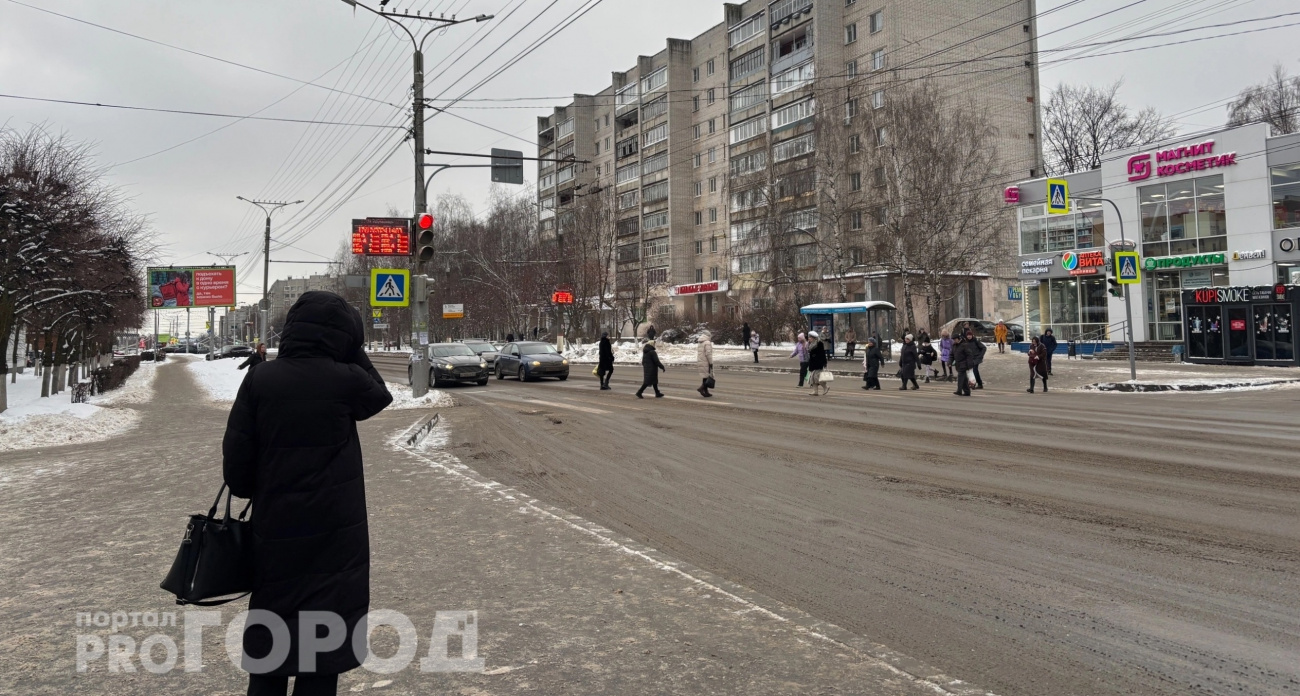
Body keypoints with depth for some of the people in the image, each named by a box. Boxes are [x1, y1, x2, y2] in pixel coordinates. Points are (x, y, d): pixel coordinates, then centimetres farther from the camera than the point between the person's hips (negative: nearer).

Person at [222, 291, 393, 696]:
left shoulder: (259, 380, -5)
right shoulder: (345, 379, -12)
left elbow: (235, 461, -3)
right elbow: (381, 395, 11)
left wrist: (258, 493, 14)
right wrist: (350, 349, 5)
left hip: (274, 534, 3)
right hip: (335, 538, -2)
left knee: (269, 643, 18)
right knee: (322, 646, 9)